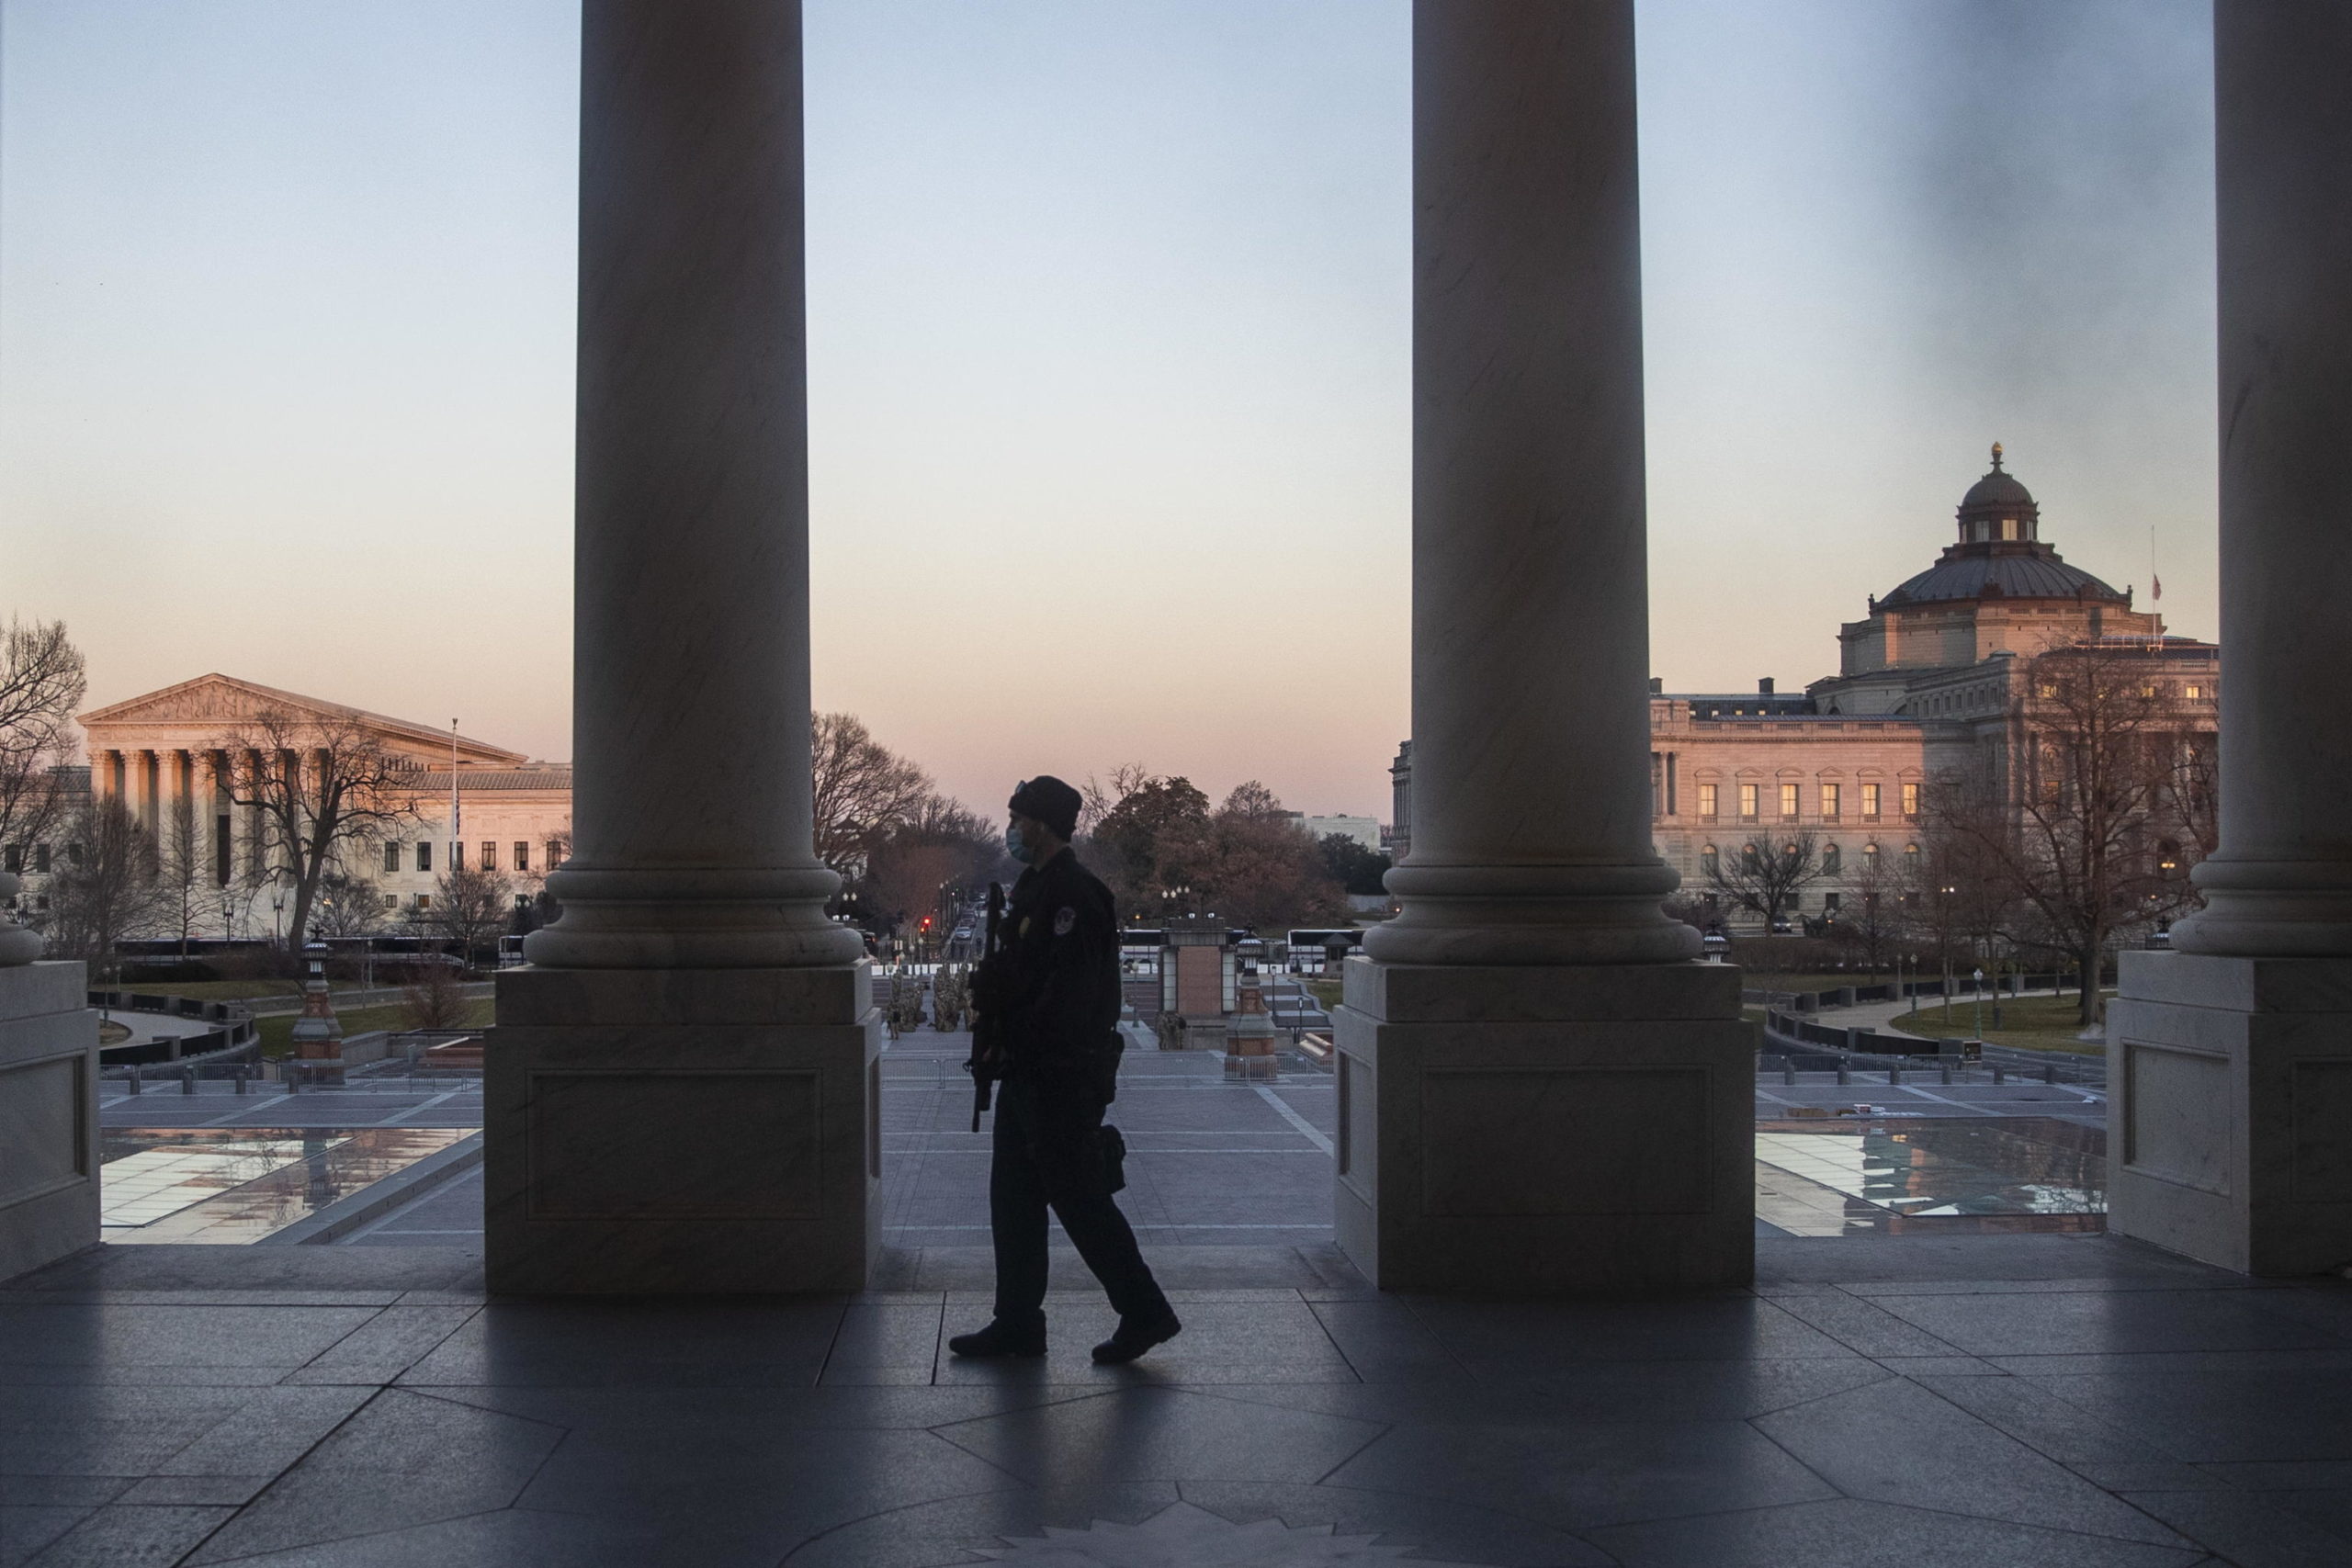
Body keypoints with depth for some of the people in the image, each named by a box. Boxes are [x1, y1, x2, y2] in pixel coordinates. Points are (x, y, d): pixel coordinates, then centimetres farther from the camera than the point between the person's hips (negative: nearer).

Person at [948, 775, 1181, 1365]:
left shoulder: (1072, 894, -17)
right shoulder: (1034, 888, 16)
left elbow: (1070, 990, -23)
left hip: (1061, 1078, -10)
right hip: (1028, 1074, 10)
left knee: (1079, 1199, -5)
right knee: (1013, 1198, 12)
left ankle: (1145, 1313, 5)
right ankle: (1017, 1323, 18)